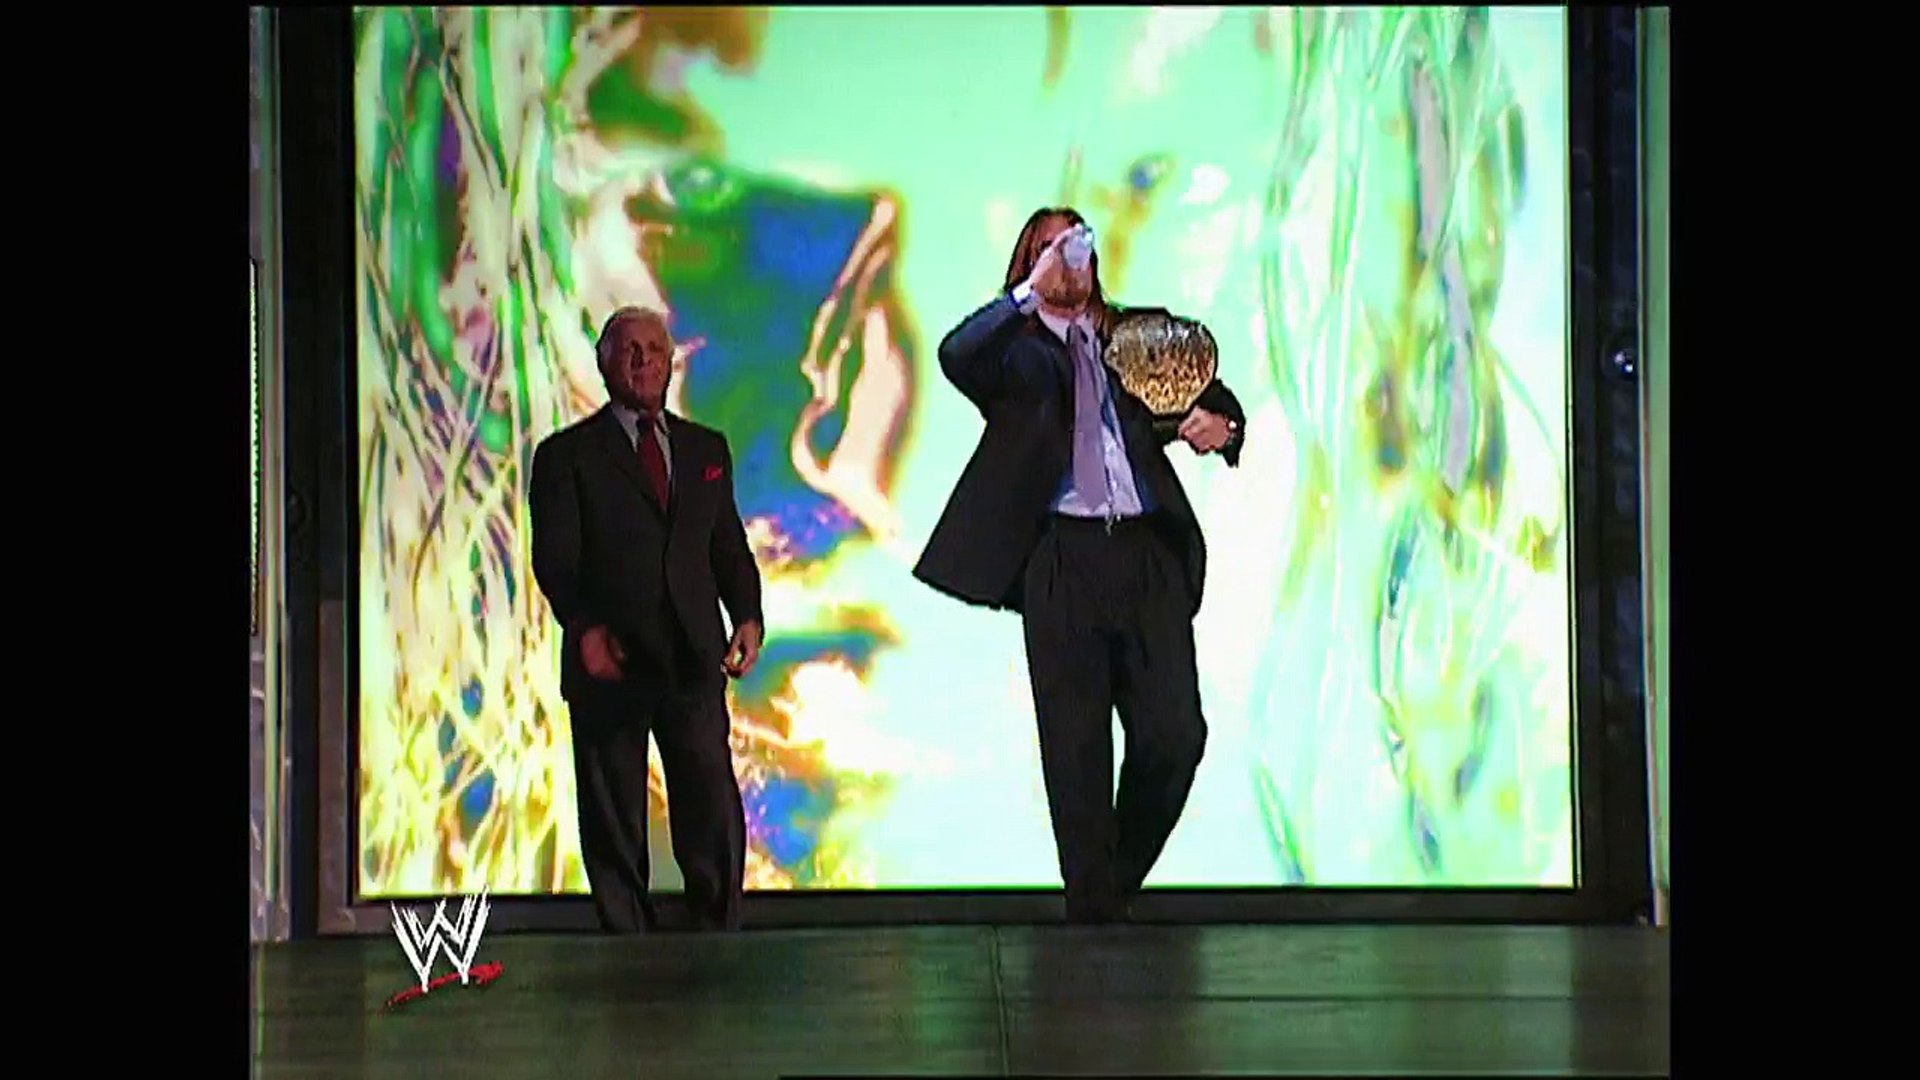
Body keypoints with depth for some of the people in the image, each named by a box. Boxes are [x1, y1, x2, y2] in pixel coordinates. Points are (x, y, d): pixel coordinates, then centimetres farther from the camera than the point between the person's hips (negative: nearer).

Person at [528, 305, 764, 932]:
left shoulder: (707, 449, 17)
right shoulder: (567, 455, 6)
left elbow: (730, 548, 16)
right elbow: (554, 558, -3)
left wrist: (748, 617, -2)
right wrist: (584, 628, -20)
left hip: (694, 663, 2)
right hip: (609, 666, -2)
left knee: (715, 817, -2)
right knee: (614, 826, 2)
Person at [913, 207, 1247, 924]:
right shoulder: (1016, 349, 8)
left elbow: (1213, 397, 19)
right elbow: (956, 356, -13)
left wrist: (1218, 422, -5)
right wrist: (1032, 292, -23)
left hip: (1149, 551, 3)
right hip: (1063, 558, -3)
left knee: (1175, 734, 0)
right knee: (1076, 746, 1)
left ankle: (1118, 882, 21)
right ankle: (1091, 911, 10)